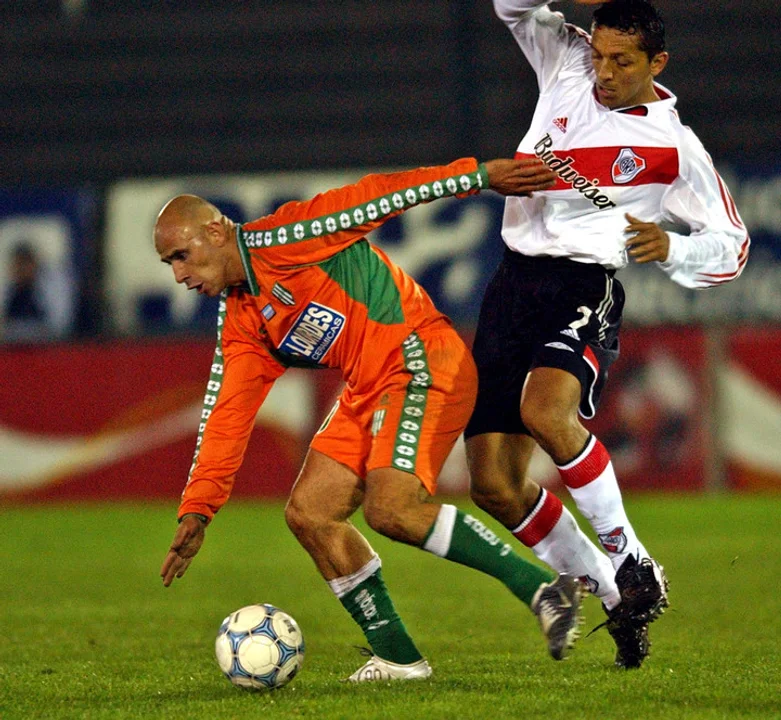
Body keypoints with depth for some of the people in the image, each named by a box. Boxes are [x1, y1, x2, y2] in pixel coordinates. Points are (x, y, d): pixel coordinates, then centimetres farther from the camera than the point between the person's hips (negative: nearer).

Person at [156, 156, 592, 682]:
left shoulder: (278, 243, -9)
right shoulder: (240, 325, 15)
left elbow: (374, 198, -11)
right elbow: (226, 418, 15)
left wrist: (478, 175, -15)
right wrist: (197, 510, 8)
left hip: (421, 361, -9)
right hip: (369, 391, 9)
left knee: (392, 509, -25)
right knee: (309, 514, 0)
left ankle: (543, 589, -18)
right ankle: (397, 658, 4)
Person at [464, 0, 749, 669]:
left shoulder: (674, 147, -2)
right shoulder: (566, 64, 10)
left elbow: (730, 245, 4)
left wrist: (671, 247, -17)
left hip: (585, 288, -5)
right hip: (513, 282, 6)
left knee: (545, 410, -37)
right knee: (494, 485, -2)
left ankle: (632, 562, -22)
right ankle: (602, 589, 17)